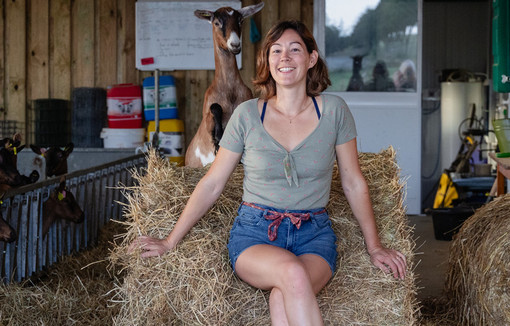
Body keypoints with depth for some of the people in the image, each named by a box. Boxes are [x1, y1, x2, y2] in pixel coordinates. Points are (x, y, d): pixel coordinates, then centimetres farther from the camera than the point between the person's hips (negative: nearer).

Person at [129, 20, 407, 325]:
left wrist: (375, 246, 9)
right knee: (292, 273, -35)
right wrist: (170, 242, 6)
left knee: (283, 299, -33)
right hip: (254, 232, 0)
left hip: (314, 234, 0)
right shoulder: (247, 114, 0)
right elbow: (212, 184, 6)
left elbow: (354, 184, 10)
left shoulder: (334, 111, 2)